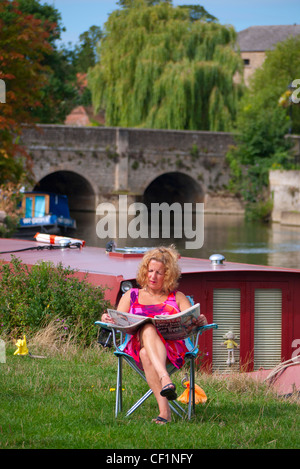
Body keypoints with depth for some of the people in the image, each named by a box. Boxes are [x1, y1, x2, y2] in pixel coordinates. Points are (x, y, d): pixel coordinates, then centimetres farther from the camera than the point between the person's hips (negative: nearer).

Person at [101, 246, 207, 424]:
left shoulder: (177, 297, 25)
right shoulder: (132, 296, 27)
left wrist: (200, 321, -16)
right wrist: (108, 319, -10)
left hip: (172, 349, 0)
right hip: (137, 347, 1)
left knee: (147, 353, -39)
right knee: (148, 328, -38)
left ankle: (164, 410, -59)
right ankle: (165, 379, -62)